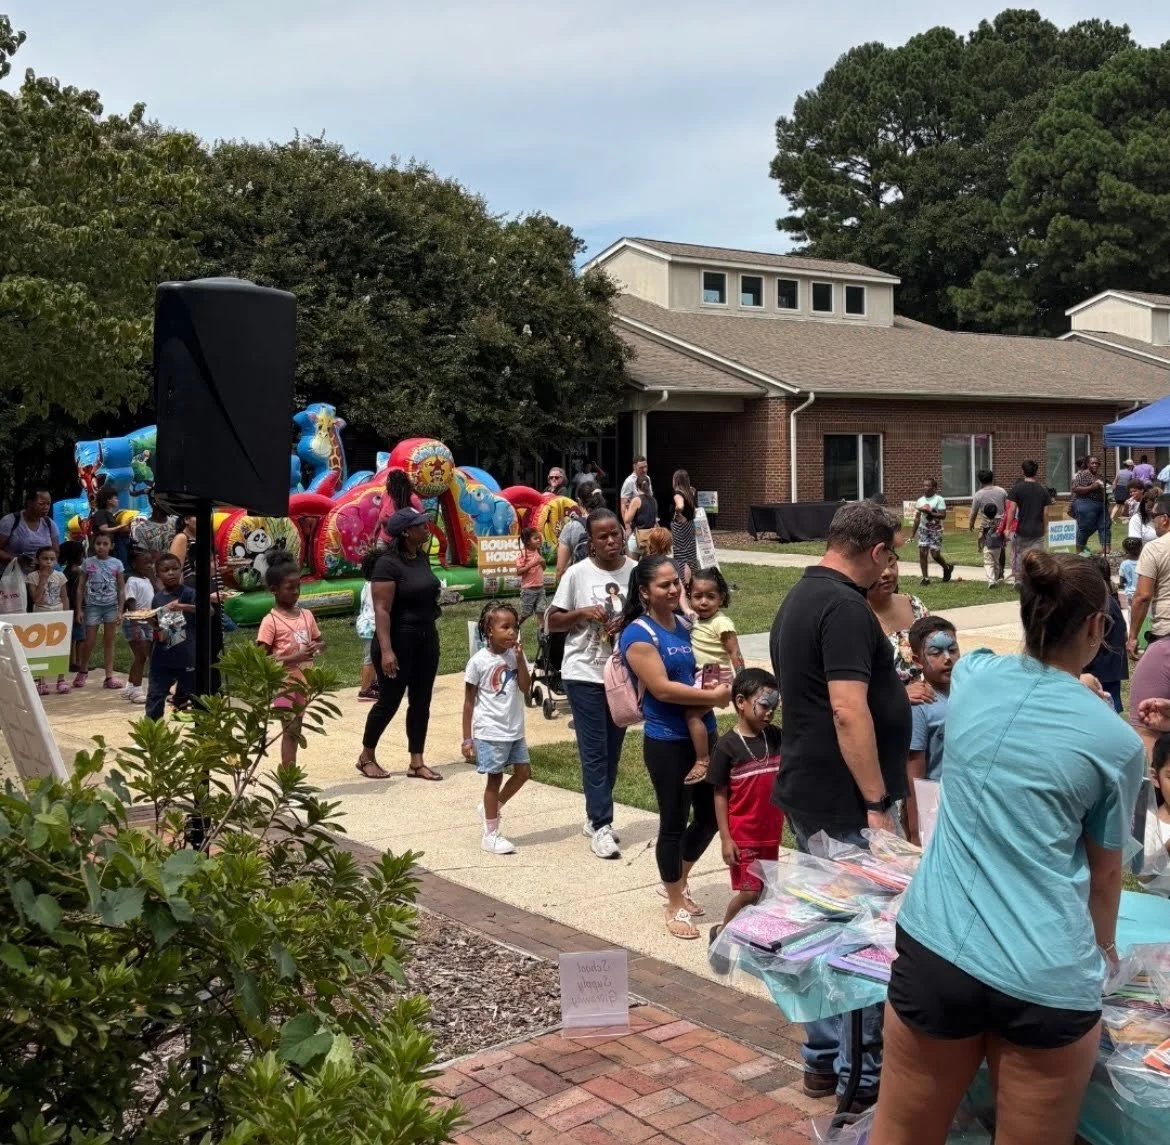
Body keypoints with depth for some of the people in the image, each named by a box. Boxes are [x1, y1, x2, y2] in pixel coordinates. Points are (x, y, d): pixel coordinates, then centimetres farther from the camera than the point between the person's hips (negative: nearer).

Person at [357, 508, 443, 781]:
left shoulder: (422, 557, 6)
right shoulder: (388, 563, -18)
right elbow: (381, 610, -22)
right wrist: (386, 650, -28)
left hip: (427, 638, 8)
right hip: (399, 641, -8)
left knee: (421, 701, 8)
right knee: (390, 700, 2)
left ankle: (416, 763, 15)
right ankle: (366, 756, 20)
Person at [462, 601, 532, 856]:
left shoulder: (515, 656, 1)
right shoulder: (479, 661, -13)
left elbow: (525, 689, -9)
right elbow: (469, 702, -8)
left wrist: (520, 658, -17)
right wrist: (467, 739, -8)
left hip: (515, 730, 6)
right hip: (490, 732, -6)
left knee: (523, 772, 10)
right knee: (495, 779, 2)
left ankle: (491, 809, 32)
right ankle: (489, 835, 15)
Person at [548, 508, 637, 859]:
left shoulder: (636, 571, -3)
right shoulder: (577, 574, -8)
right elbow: (552, 621, -2)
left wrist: (628, 622, -14)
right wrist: (582, 613, -19)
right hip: (584, 674, -3)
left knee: (612, 750, 13)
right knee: (594, 751, -3)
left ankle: (596, 818, 28)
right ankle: (601, 826, 1)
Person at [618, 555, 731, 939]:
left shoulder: (685, 625, 8)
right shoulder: (639, 634, -13)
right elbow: (662, 688, -21)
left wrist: (718, 685, -3)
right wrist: (713, 696, -18)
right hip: (667, 742, -7)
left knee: (711, 816, 15)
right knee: (674, 823, 4)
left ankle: (677, 882, 38)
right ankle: (675, 906, 21)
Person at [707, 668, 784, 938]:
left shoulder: (776, 738, 1)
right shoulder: (727, 745, -13)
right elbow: (720, 795, -9)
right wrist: (726, 839, -11)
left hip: (771, 833, 5)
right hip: (742, 836, -5)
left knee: (765, 890, 12)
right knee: (749, 892, -3)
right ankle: (722, 933, 18)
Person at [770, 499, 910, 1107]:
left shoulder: (799, 597, 13)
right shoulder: (845, 606, -20)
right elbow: (848, 712, -27)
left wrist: (892, 692, 34)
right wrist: (877, 803, -23)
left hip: (808, 794, 10)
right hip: (844, 804, -10)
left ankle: (824, 1057, 29)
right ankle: (861, 1074, 14)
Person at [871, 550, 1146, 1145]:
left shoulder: (973, 675, 3)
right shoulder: (1115, 741, -4)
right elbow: (1105, 873, 10)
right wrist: (1104, 948, 29)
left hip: (934, 948, 3)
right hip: (1046, 978, -2)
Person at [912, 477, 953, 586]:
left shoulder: (939, 500, -8)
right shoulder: (920, 501, 7)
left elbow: (943, 515, -16)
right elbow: (917, 518, 13)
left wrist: (929, 512, -25)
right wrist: (913, 533, 12)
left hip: (935, 530, -4)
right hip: (923, 529, 4)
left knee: (935, 554, -3)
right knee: (922, 552, -7)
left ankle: (948, 567, 28)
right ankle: (925, 577, -1)